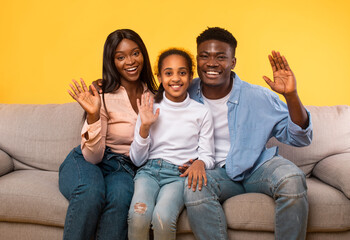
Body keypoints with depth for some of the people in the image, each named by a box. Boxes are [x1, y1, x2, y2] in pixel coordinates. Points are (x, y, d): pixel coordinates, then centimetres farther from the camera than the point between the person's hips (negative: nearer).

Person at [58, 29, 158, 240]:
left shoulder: (152, 95, 5)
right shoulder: (103, 97, -10)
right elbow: (92, 156, -15)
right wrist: (93, 116, -28)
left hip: (124, 167, 3)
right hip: (85, 162, -2)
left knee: (121, 194, -33)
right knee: (91, 192, -37)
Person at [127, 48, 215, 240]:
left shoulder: (201, 113, 6)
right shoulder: (150, 109, 8)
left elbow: (208, 156, 9)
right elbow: (137, 159, 8)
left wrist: (200, 163, -15)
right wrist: (144, 127, -6)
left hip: (180, 174, -1)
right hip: (150, 170, 1)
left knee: (163, 217, -32)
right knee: (138, 215, -31)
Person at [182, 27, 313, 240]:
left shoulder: (258, 97, -6)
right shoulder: (187, 95, -3)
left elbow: (300, 139, -5)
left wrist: (291, 95, -21)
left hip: (258, 166, 0)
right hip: (218, 172, 0)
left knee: (292, 179, -31)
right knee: (194, 189, -33)